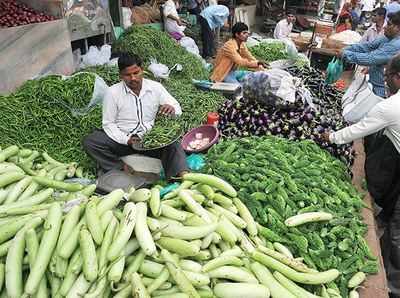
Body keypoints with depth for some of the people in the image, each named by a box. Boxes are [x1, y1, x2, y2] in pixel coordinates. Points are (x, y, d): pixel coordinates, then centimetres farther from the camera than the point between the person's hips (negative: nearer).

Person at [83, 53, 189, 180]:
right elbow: (108, 123, -3)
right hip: (122, 139, 1)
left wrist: (172, 109, -25)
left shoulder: (155, 87, 0)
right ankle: (123, 168, -24)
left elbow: (178, 109, 1)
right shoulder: (112, 92, -5)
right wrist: (126, 139, -20)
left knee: (173, 144, -29)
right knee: (89, 141, -22)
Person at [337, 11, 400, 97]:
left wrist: (345, 54, -22)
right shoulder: (388, 38, 4)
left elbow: (370, 59, -29)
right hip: (374, 84, 8)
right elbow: (367, 46, 3)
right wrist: (345, 49, -9)